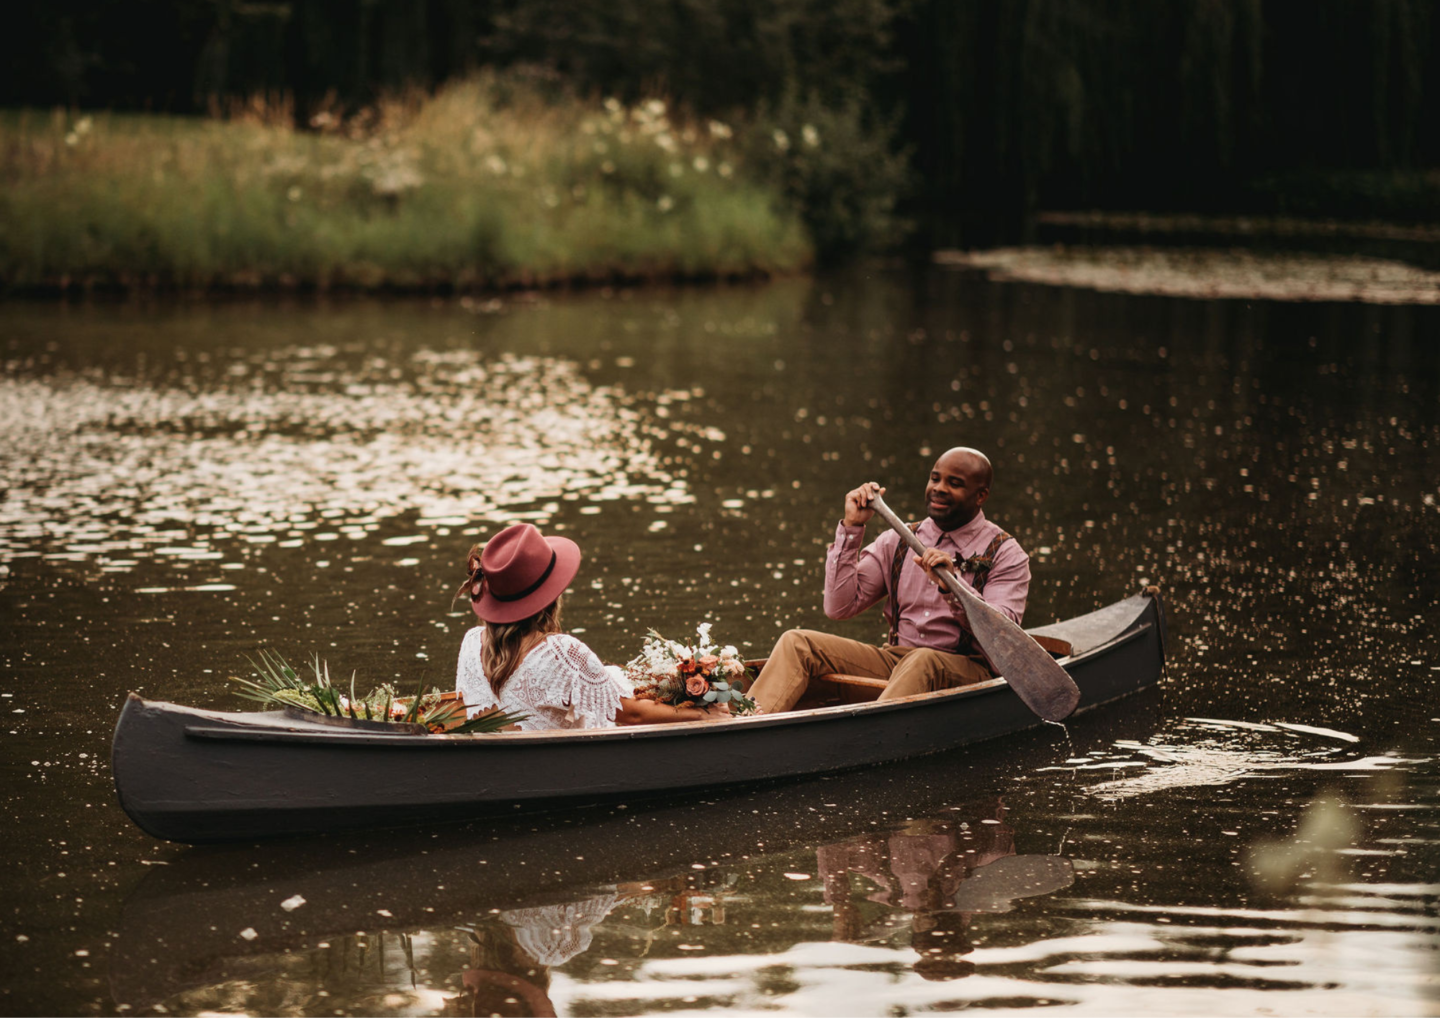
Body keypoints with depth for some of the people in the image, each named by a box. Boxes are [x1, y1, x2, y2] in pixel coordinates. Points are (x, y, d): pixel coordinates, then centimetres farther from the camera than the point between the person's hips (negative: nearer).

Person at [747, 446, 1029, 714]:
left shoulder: (1006, 554, 2)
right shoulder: (897, 542, 13)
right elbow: (839, 607, 3)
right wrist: (851, 528, 0)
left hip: (967, 669, -5)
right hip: (893, 661, 5)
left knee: (924, 661, -39)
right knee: (798, 643, -13)